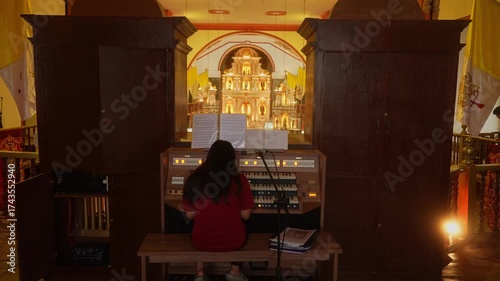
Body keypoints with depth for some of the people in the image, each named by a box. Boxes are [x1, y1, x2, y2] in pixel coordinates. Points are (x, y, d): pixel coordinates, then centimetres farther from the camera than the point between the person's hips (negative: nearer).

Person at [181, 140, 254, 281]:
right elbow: (245, 215, -7)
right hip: (233, 240, 0)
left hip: (201, 240, 1)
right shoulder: (239, 180, -13)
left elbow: (190, 215, -5)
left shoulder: (195, 178, -11)